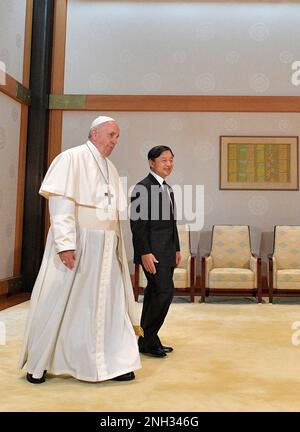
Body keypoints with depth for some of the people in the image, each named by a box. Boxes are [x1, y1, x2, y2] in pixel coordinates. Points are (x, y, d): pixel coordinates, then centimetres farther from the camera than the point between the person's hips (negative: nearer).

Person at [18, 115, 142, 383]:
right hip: (75, 243, -6)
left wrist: (114, 243, 12)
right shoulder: (73, 158, -5)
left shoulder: (111, 169, 16)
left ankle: (112, 363, 17)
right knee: (60, 303, 4)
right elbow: (61, 203, -14)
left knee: (109, 303, 6)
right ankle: (38, 364, 23)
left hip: (106, 248, 7)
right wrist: (65, 243, -22)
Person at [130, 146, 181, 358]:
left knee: (155, 293, 12)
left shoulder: (168, 189, 18)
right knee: (164, 292, -11)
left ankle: (147, 340, 22)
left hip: (166, 252, 9)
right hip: (152, 252, -9)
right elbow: (138, 223, -15)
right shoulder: (143, 187, -9)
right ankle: (148, 340, 4)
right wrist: (145, 253, -20)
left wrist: (176, 249, 18)